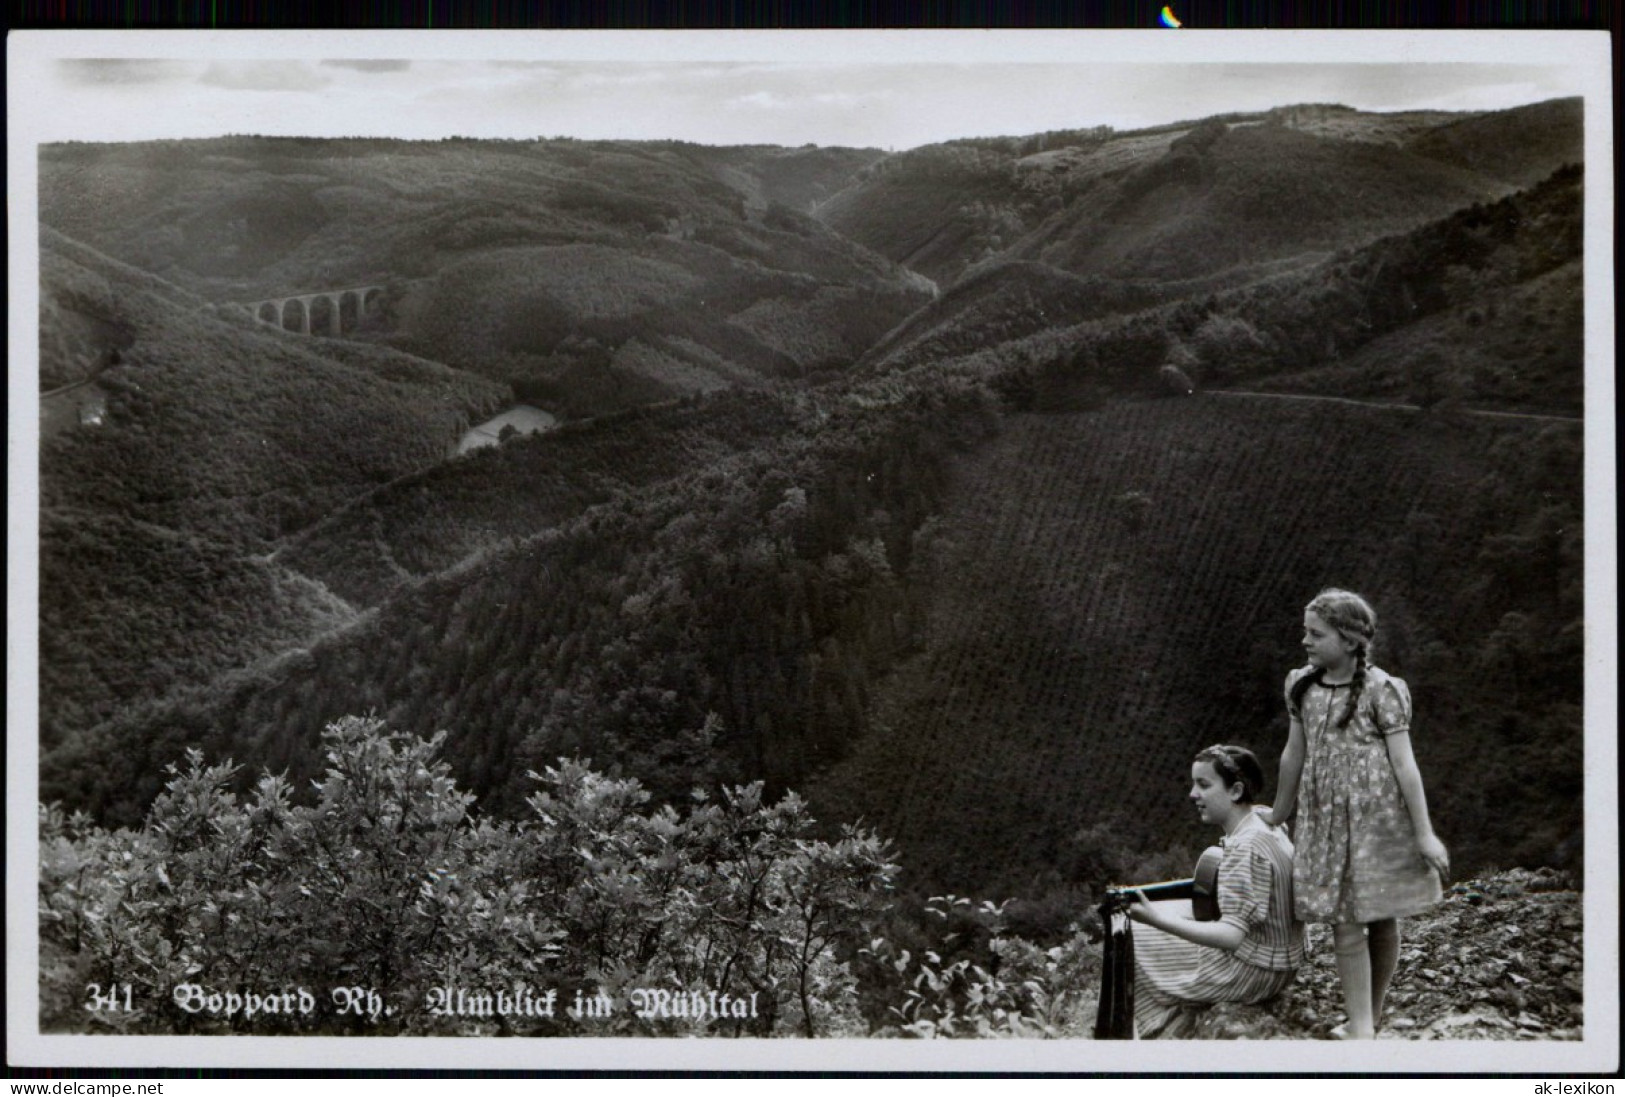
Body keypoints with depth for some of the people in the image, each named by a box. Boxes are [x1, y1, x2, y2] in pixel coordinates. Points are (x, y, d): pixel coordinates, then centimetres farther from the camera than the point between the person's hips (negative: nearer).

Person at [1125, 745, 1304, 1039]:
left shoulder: (1246, 848, -26)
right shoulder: (1264, 822, 3)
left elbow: (1231, 935, -30)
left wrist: (1157, 920, -33)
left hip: (1252, 974, -10)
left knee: (1134, 950, 2)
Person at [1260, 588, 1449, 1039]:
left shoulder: (1380, 690, -10)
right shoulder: (1302, 686, 4)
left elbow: (1403, 763, -10)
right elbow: (1294, 754, 16)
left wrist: (1424, 833, -10)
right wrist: (1279, 814, 24)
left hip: (1376, 815, -4)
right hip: (1326, 816, 4)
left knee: (1381, 916, 7)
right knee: (1344, 920, -1)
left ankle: (1371, 1016, 22)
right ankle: (1360, 1024, 3)